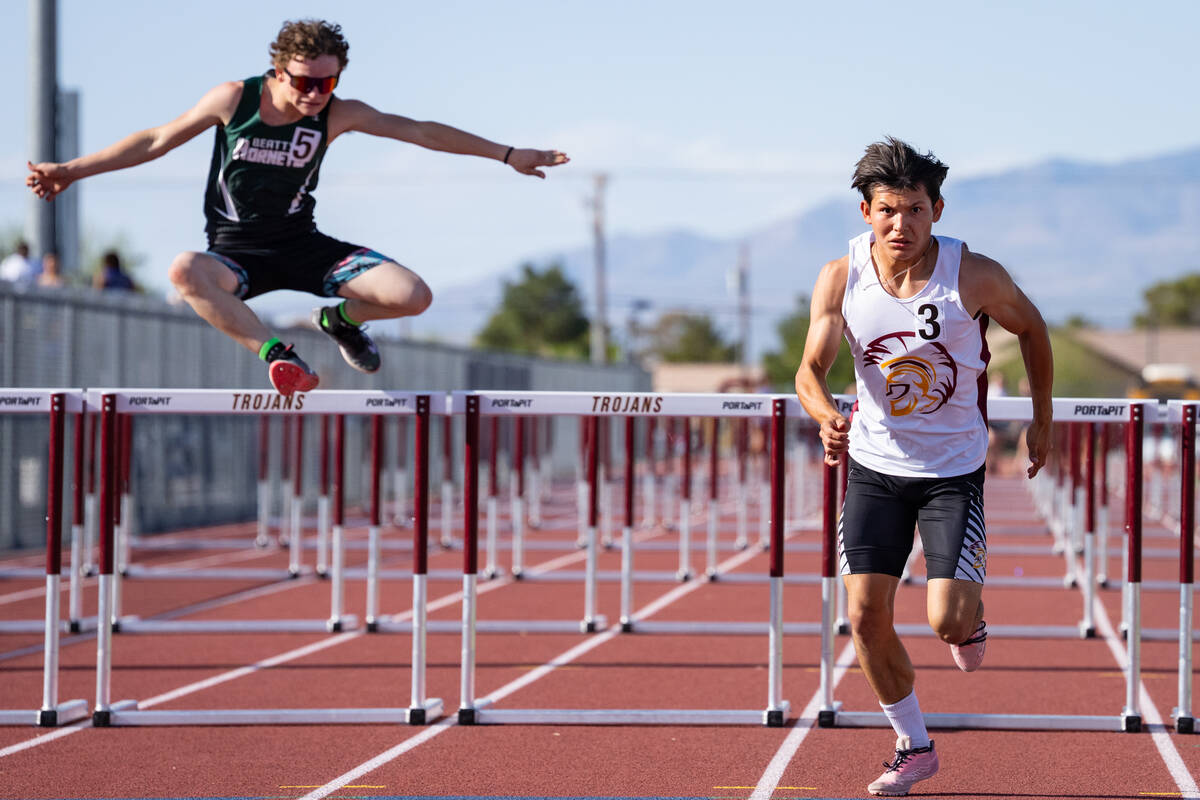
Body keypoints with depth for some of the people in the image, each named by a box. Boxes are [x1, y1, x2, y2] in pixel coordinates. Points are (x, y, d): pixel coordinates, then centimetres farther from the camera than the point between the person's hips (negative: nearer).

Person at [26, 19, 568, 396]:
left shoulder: (337, 114, -7)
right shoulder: (234, 99, -10)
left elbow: (421, 132, 0)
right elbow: (158, 140, 0)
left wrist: (507, 155, 2)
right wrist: (73, 169, -2)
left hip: (301, 245, 2)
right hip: (237, 251, -2)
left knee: (413, 297, -18)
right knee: (184, 272, -40)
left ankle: (339, 320, 16)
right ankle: (277, 355, -35)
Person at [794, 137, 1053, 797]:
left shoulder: (975, 277, -17)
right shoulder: (840, 279, -12)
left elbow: (1031, 328, 2)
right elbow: (810, 368, -14)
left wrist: (1042, 421, 9)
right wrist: (827, 416, -36)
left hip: (954, 469, -2)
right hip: (874, 466, 2)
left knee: (947, 621, -14)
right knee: (866, 617, -4)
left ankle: (972, 615, 25)